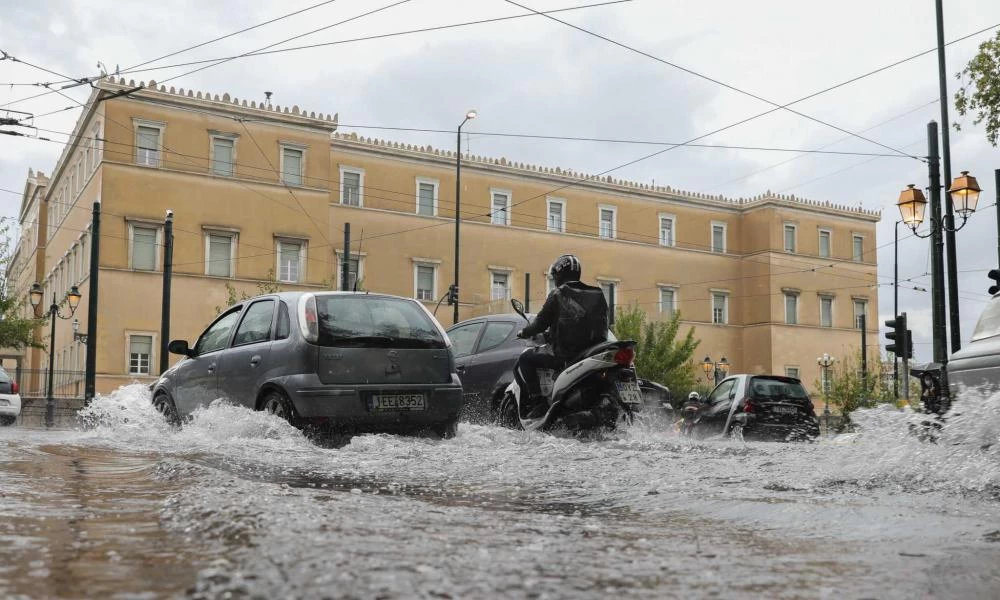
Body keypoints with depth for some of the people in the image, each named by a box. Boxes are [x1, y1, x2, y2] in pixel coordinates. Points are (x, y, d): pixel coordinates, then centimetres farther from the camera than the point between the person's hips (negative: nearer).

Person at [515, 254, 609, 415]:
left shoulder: (557, 295, -5)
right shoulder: (597, 295, 10)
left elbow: (541, 322, -2)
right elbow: (602, 327, 14)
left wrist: (524, 333, 16)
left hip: (564, 353, -6)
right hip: (592, 351, 6)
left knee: (525, 357, 9)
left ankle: (537, 401, -3)